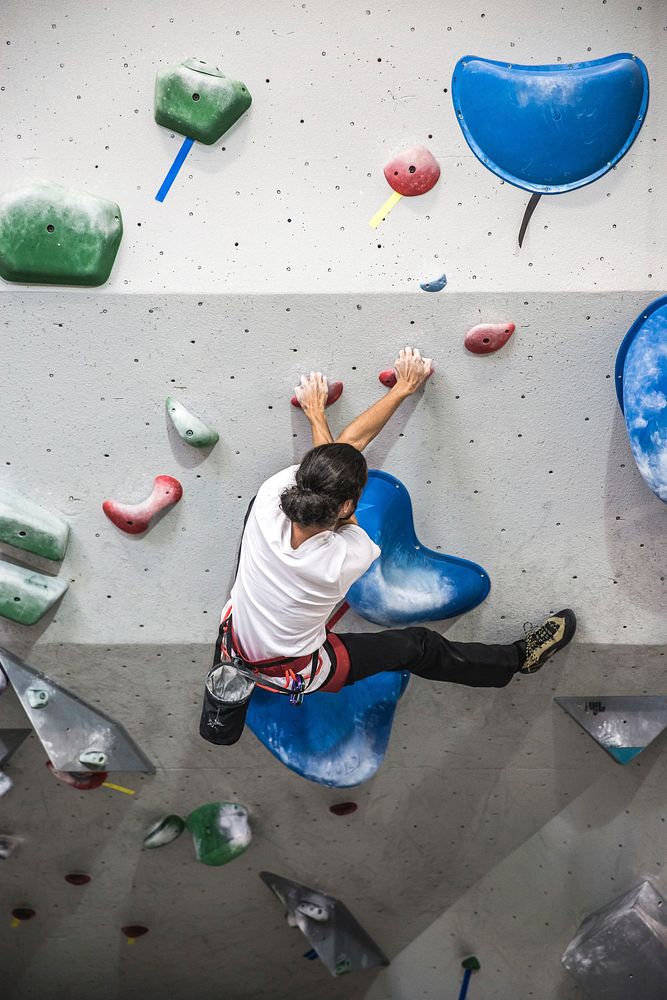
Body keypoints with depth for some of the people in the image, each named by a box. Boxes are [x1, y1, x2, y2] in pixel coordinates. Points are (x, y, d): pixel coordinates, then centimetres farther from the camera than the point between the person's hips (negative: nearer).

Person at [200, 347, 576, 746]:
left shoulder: (270, 496, -29)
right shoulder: (349, 557, -35)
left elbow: (345, 445, -15)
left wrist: (402, 388, -5)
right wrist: (317, 414, -3)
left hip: (234, 644, 3)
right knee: (419, 645, 9)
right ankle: (518, 658, 26)